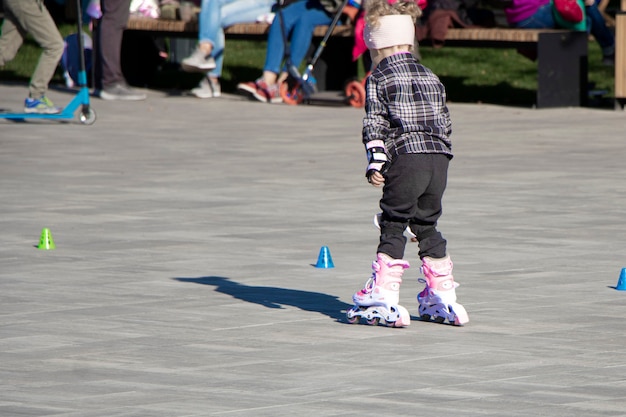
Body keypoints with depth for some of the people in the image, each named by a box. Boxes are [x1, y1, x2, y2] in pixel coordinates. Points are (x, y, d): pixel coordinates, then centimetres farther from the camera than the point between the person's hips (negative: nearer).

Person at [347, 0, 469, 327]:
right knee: (427, 226, 15)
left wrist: (375, 162, -12)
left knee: (393, 226, -1)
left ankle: (384, 295, -7)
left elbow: (375, 124, -7)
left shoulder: (378, 79, 2)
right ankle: (443, 296, 16)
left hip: (405, 157, -5)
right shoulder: (431, 78, 19)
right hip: (439, 159, 5)